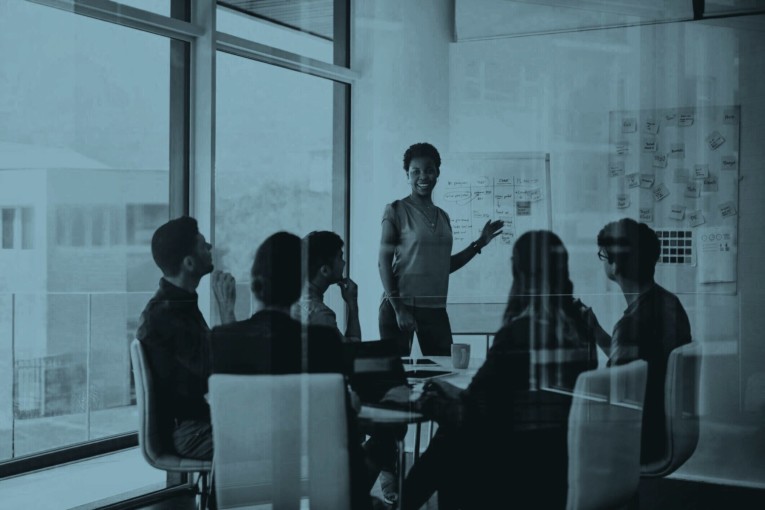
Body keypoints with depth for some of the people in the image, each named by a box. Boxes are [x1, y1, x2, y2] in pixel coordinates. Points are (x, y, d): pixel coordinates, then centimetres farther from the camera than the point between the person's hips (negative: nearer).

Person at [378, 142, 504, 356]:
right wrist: (398, 308, -14)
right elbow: (384, 262, -7)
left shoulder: (442, 216, 12)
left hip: (435, 308, 5)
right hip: (401, 306, -5)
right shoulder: (396, 211, -4)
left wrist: (479, 244, 14)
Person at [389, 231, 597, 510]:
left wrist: (422, 399, 3)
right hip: (564, 462, 6)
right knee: (453, 438, 19)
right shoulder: (579, 329, 2)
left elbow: (470, 417, -13)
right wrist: (460, 394, 18)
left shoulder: (517, 333, -19)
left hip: (522, 466, -6)